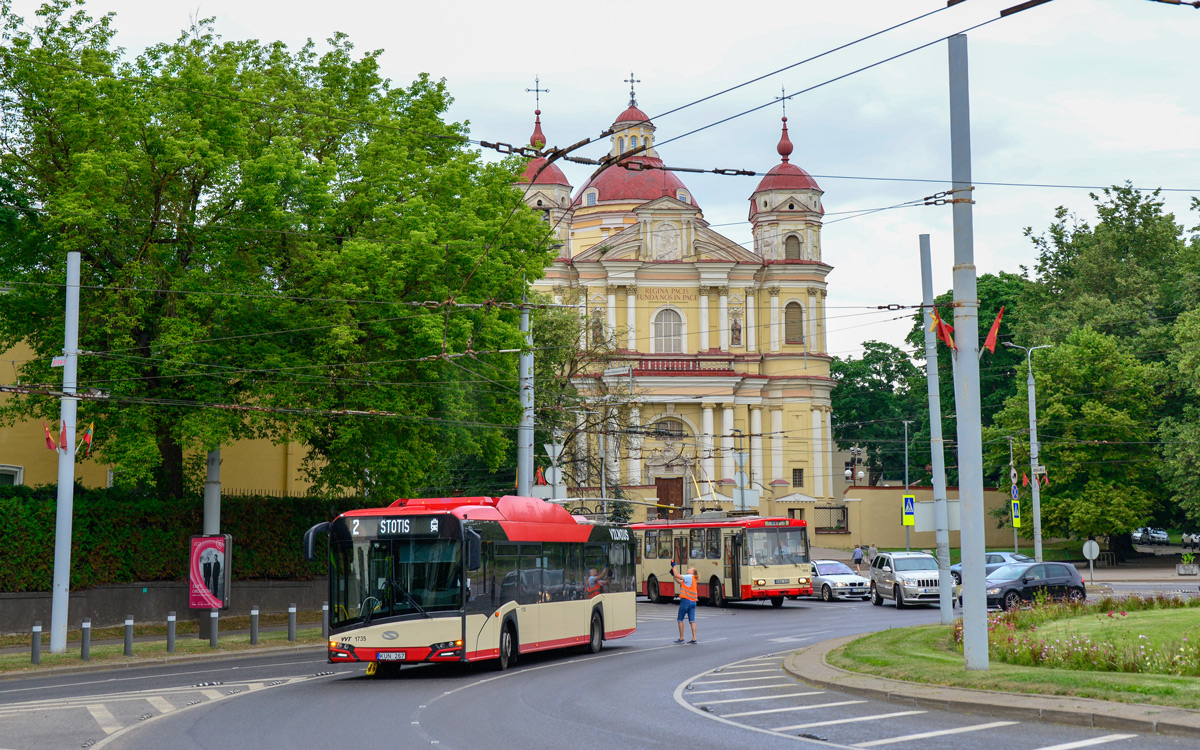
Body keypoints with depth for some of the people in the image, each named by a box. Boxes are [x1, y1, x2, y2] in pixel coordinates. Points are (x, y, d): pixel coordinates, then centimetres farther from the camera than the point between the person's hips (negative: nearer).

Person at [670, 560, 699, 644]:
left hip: (686, 600, -8)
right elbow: (679, 582, 22)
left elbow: (677, 576, -10)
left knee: (680, 619, 2)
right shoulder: (691, 578, 18)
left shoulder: (689, 577, -7)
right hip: (693, 601, 8)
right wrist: (673, 575, 18)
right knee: (692, 620, 4)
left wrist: (673, 567, -1)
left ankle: (681, 638, 4)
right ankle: (694, 638, -1)